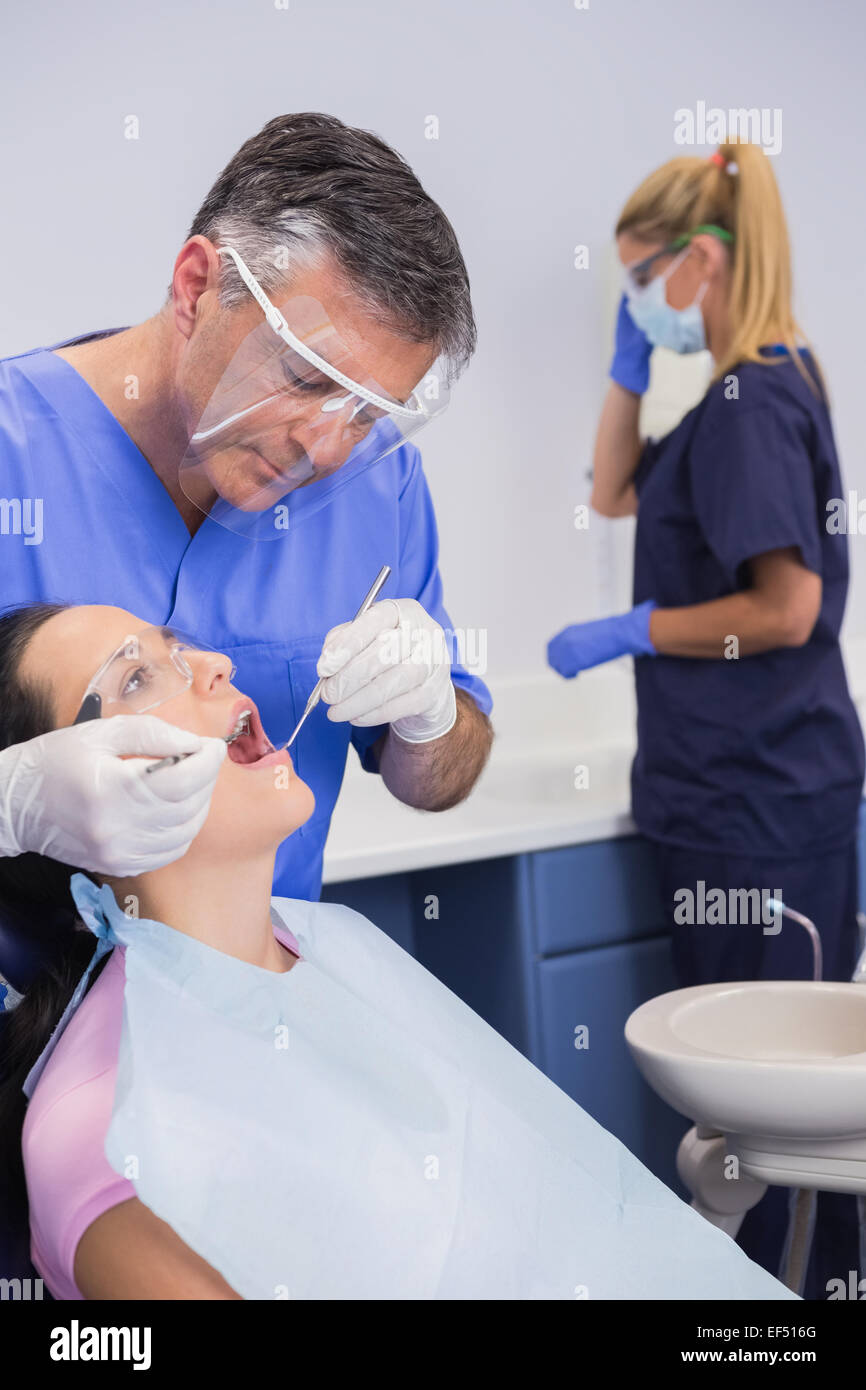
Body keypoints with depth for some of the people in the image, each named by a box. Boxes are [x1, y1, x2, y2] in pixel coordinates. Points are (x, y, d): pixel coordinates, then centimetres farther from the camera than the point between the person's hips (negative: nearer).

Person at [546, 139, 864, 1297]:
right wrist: (628, 363, 12)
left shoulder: (749, 403, -16)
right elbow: (615, 492, 23)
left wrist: (630, 632, -13)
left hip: (753, 800, -10)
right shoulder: (771, 387, 14)